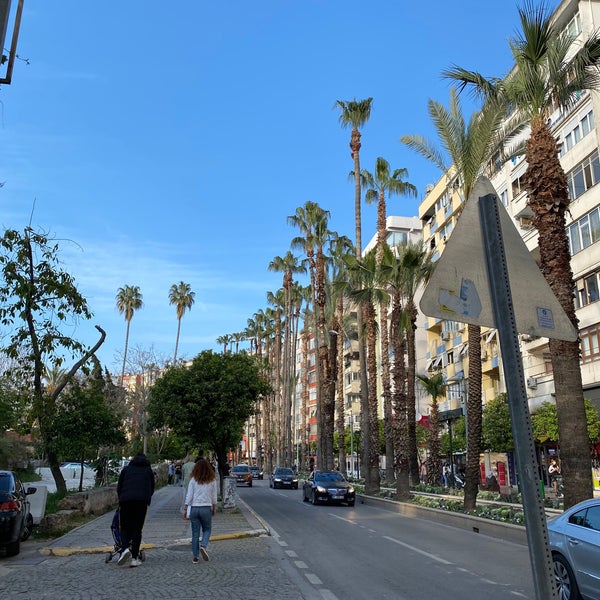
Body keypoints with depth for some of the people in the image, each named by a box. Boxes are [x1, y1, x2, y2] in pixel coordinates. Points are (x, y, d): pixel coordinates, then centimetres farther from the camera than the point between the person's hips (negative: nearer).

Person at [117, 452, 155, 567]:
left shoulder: (126, 469, 23)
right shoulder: (148, 470, 23)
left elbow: (118, 487, 22)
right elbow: (151, 489, 23)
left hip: (125, 499, 0)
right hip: (142, 501, 0)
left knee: (124, 528, 10)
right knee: (137, 529, 7)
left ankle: (125, 548, -14)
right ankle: (134, 558, 4)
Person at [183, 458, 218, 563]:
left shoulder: (193, 480, -2)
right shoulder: (212, 480, -1)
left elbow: (189, 496, -2)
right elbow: (214, 497, 5)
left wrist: (185, 509, 5)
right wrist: (214, 508, 17)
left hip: (194, 508, 0)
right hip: (206, 508, 0)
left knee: (195, 533, 9)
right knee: (207, 530, 17)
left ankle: (195, 557, 10)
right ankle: (203, 546, -8)